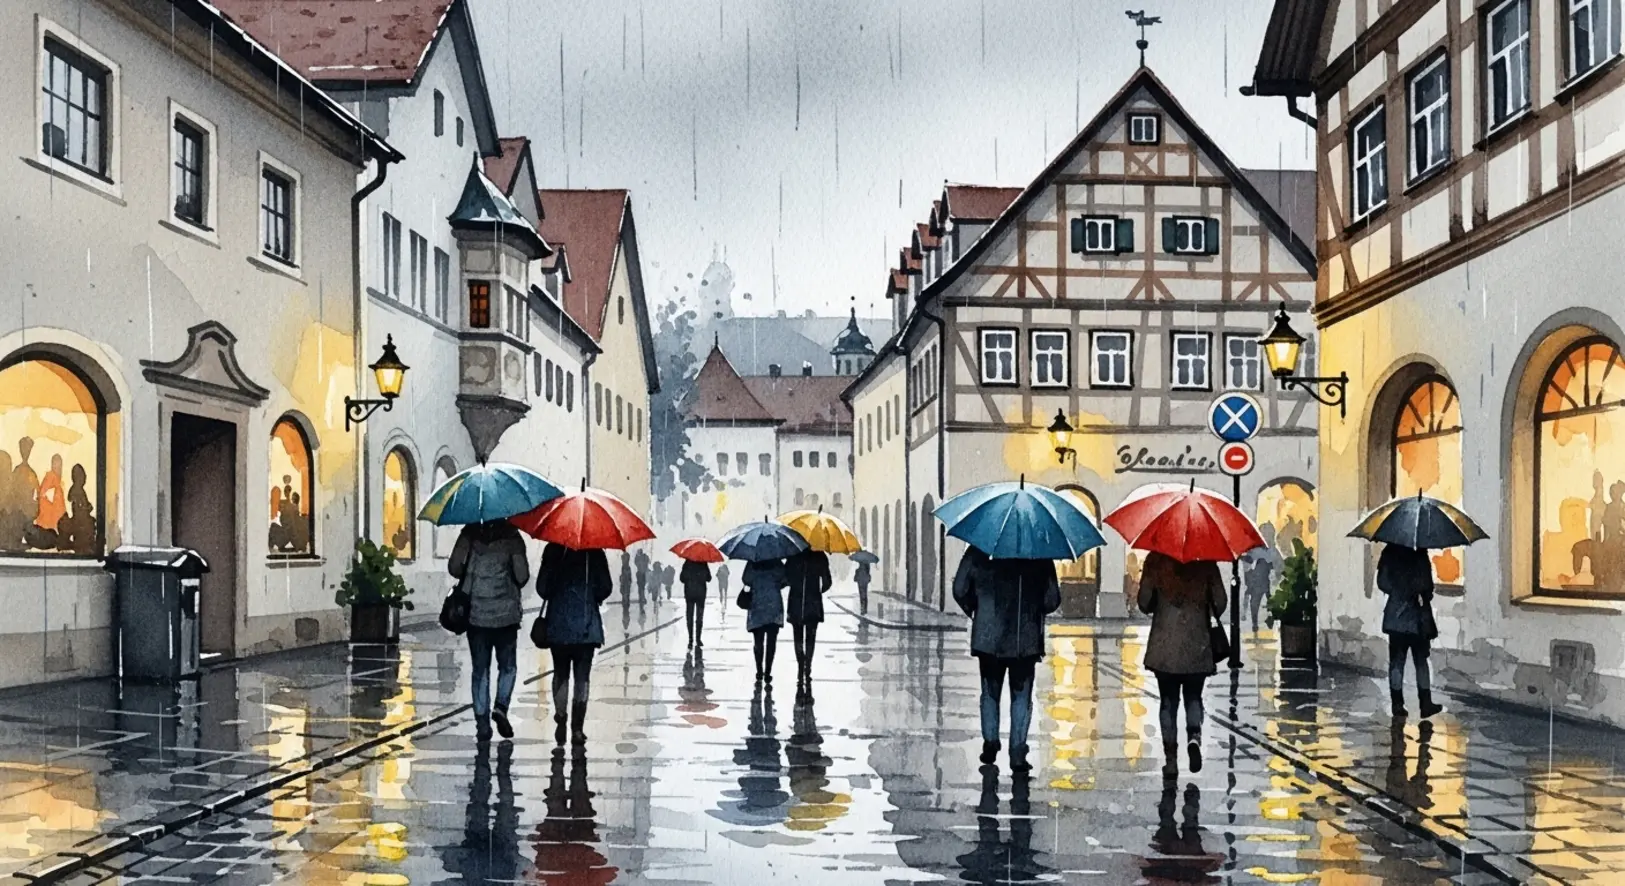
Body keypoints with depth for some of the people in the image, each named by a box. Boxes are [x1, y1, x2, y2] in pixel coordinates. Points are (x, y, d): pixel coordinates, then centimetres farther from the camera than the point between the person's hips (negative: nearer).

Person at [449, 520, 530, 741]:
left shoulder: (470, 533, -2)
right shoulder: (511, 535, -6)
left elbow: (454, 568, -6)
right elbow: (522, 575, -11)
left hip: (476, 614, 2)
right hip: (506, 614, -1)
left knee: (480, 671, 9)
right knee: (508, 666, 16)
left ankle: (482, 724, 7)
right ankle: (501, 707, -4)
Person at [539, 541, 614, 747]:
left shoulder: (553, 550, -3)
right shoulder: (594, 552, -2)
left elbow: (542, 587, -4)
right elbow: (605, 588, -3)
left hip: (558, 624, 0)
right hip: (586, 625, 0)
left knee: (560, 674, 14)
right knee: (581, 677, 4)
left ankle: (560, 719, -2)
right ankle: (577, 730, -1)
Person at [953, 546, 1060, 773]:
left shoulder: (978, 551, -4)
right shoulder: (1039, 554, -4)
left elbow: (960, 590, -1)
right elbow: (1052, 600, -3)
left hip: (988, 638, 0)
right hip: (1026, 641, 0)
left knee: (990, 694, 18)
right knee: (1021, 697, 9)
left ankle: (990, 744, 8)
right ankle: (1018, 756, 3)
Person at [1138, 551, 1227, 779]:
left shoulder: (1155, 559, -5)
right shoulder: (1205, 561, -2)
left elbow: (1144, 603, -3)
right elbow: (1220, 602, -1)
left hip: (1164, 644, 0)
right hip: (1197, 645, 1)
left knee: (1169, 701, 9)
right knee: (1193, 697, 17)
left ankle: (1171, 760, 7)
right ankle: (1194, 736, -11)